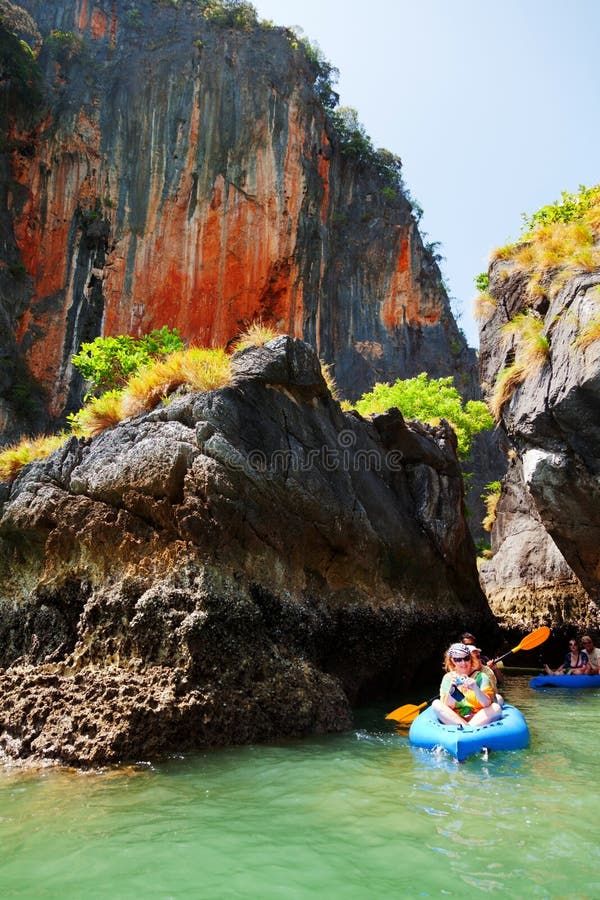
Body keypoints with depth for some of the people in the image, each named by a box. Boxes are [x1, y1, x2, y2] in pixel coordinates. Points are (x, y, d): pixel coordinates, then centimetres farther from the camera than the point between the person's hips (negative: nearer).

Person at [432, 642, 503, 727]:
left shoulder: (480, 676, 1)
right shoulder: (448, 678, 4)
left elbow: (487, 704, -12)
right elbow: (446, 707, -5)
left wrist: (476, 689, -32)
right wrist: (451, 689, -24)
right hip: (453, 719, 1)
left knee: (496, 708, -26)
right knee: (436, 704, -21)